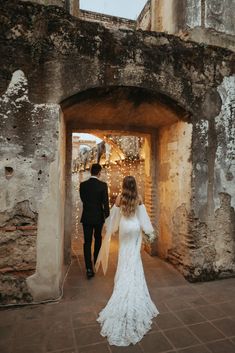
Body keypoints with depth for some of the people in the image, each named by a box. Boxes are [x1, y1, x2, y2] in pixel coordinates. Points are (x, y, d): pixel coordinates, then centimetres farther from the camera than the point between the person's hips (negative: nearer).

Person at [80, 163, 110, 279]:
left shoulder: (83, 185, -4)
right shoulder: (103, 185, -12)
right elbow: (105, 203, -12)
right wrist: (107, 217, -4)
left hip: (86, 217, 1)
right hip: (98, 217, 0)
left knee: (87, 242, 4)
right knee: (98, 239, 21)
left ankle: (89, 268, -2)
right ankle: (96, 261, 38)